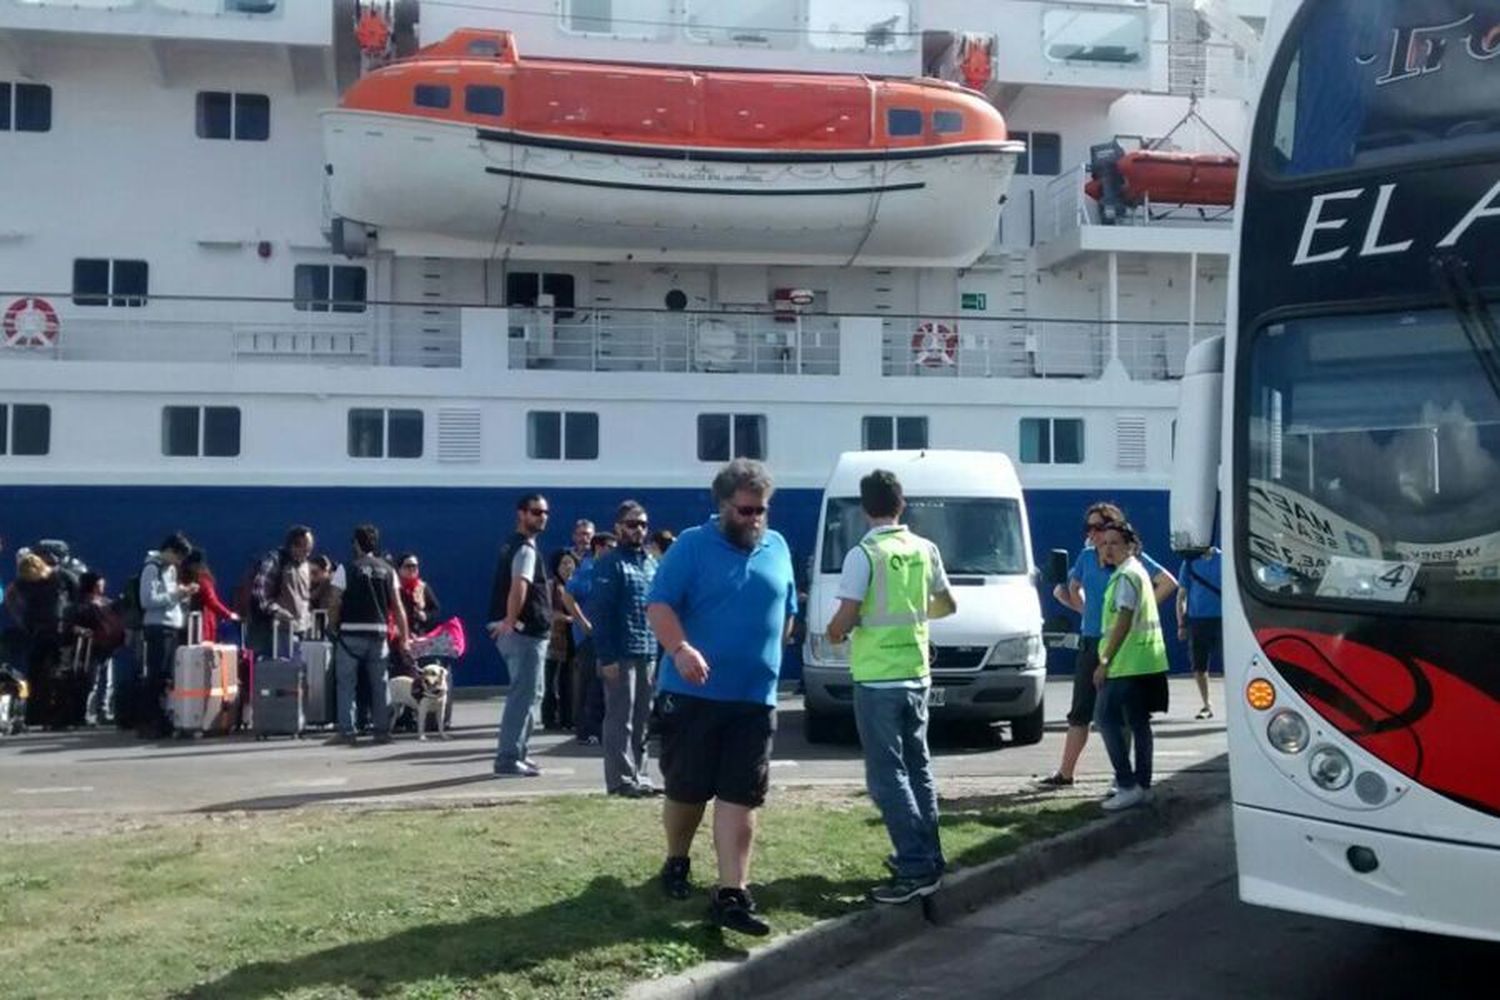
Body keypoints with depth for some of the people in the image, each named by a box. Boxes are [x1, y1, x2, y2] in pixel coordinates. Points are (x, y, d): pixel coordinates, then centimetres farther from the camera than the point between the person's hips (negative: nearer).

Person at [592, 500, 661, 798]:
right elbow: (601, 613, -12)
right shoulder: (609, 564, -6)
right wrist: (606, 657, -18)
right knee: (620, 719, -4)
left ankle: (637, 774, 20)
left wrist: (662, 651, 12)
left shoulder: (652, 564, 15)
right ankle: (621, 779, -1)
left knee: (641, 719, 12)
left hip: (649, 654, 7)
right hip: (621, 655, -7)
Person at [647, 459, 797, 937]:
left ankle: (732, 895, -1)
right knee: (686, 789, 8)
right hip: (693, 694, -3)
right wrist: (680, 649, -28)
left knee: (740, 797, -1)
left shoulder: (778, 549, 11)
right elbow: (658, 605, -12)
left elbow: (786, 614, 21)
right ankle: (676, 862, 34)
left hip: (755, 698, 3)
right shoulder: (692, 545, -4)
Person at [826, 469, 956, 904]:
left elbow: (846, 619, -16)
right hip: (915, 674, 6)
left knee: (887, 776, -4)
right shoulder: (925, 550, 4)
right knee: (917, 767, 17)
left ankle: (916, 869, -7)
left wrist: (833, 632, 5)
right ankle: (928, 858, 23)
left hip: (876, 679, -6)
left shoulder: (864, 554, -14)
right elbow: (948, 605, 15)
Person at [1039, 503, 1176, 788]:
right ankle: (1065, 773, 13)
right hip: (1090, 641, 5)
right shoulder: (1087, 557, 9)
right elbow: (1073, 589, 24)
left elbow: (1168, 583, -11)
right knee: (1080, 711, 8)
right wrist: (1083, 608, 6)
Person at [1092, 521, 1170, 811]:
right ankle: (1141, 784, 15)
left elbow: (1123, 622, -17)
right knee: (1138, 723, 11)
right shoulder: (1137, 572, 18)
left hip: (1127, 664, -10)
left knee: (1107, 720, -8)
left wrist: (1104, 661, -16)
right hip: (1146, 662, 10)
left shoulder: (1126, 576, -13)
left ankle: (1128, 785, -11)